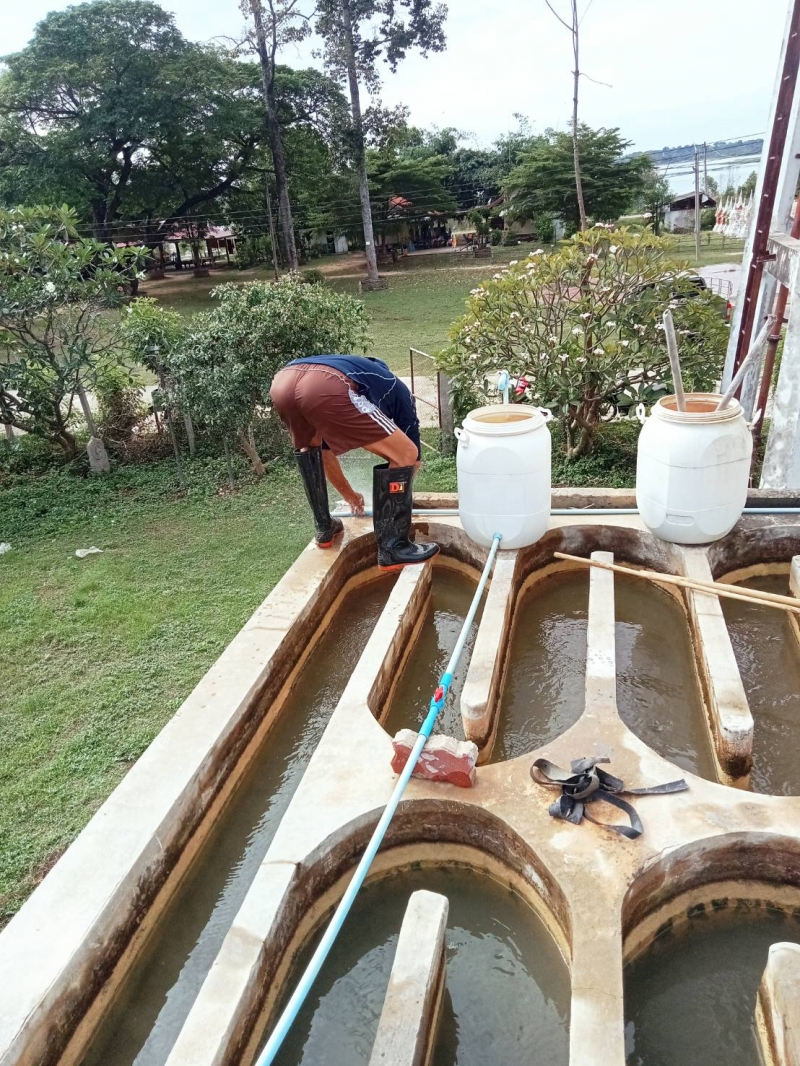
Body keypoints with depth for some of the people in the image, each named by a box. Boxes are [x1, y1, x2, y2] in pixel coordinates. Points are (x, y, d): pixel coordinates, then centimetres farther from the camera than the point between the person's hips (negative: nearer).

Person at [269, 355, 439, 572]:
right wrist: (399, 494, 55)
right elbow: (412, 456, 37)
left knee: (308, 445, 39)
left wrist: (350, 495, 67)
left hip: (282, 383, 6)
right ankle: (393, 549, 19)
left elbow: (325, 450, 54)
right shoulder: (397, 392, 34)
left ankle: (324, 529, 43)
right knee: (404, 455, 11)